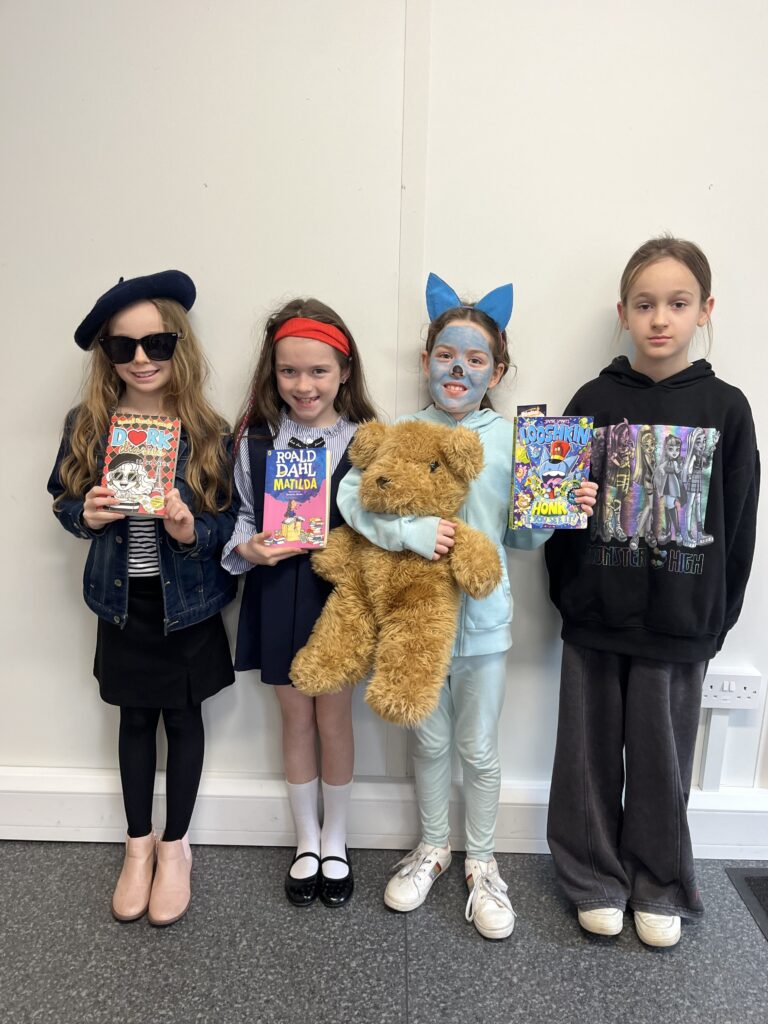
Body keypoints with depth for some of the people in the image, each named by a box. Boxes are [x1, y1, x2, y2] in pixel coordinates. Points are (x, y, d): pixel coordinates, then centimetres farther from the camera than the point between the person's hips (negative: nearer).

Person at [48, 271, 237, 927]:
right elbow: (64, 502, 5)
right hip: (122, 601, 2)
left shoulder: (208, 433, -11)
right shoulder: (87, 426, -5)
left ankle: (176, 846, 35)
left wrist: (192, 530, -26)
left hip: (187, 602, -2)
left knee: (183, 716, 12)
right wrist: (88, 516, -16)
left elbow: (233, 521, -7)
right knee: (135, 718, 17)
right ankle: (139, 844, 39)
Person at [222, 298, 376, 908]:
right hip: (278, 593, 2)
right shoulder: (254, 441, -1)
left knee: (334, 719, 11)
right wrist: (249, 547, -14)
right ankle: (307, 839, 37)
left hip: (340, 592, -1)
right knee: (296, 719, 15)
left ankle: (335, 840, 36)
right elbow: (242, 516, 5)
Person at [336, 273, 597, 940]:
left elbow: (520, 534, 1)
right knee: (431, 740, 18)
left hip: (482, 616, 0)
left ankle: (482, 863, 37)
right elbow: (352, 496, -13)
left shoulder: (510, 439, -4)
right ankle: (432, 848, 42)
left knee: (479, 749, 14)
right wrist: (412, 532, -24)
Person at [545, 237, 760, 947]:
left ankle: (659, 887, 36)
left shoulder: (726, 407, -1)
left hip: (680, 620, 0)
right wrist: (567, 595, -3)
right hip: (597, 617, 1)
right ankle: (595, 879, 33)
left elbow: (739, 522, 2)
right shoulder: (595, 401, -1)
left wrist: (720, 616, 1)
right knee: (592, 752, 12)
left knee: (663, 757, 14)